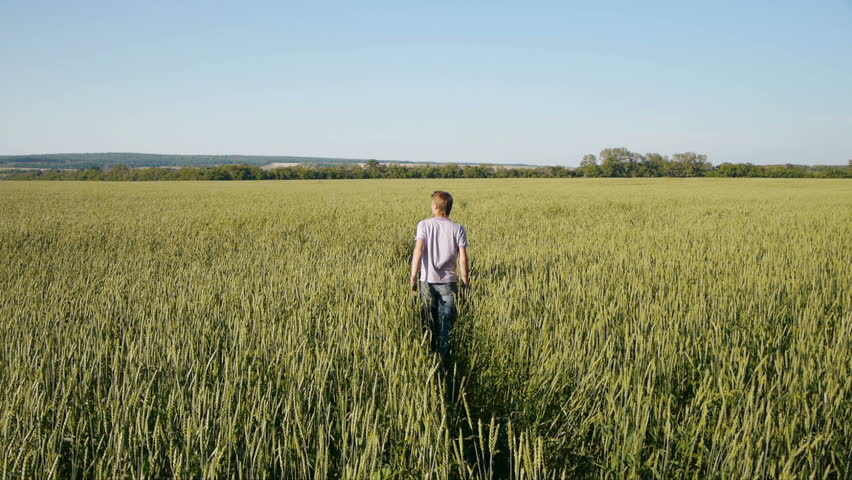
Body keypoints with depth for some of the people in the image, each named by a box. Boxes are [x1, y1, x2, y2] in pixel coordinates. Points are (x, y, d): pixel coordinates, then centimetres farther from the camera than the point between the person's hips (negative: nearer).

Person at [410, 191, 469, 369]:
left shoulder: (424, 225, -4)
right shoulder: (458, 229, -2)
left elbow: (418, 250, -13)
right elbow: (463, 259, -5)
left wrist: (413, 276, -8)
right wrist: (465, 280, 5)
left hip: (427, 280, 0)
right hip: (448, 281, 0)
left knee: (429, 322, 14)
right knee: (446, 323, 6)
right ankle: (445, 360, 4)